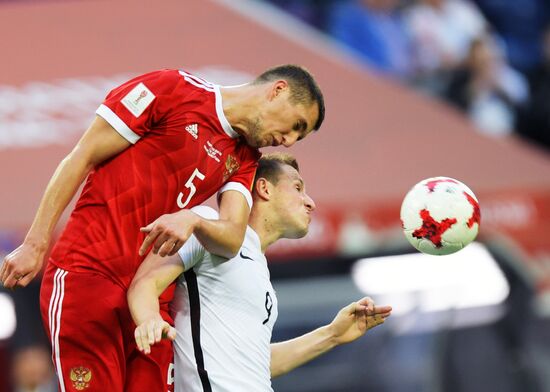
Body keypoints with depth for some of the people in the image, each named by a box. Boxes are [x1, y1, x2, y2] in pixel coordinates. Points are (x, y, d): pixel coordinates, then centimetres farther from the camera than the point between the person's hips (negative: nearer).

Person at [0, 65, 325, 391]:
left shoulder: (244, 159, 15)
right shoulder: (172, 88, -3)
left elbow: (233, 238, 0)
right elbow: (82, 158, -3)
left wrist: (192, 221, -23)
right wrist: (36, 245, -7)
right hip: (88, 273, -6)